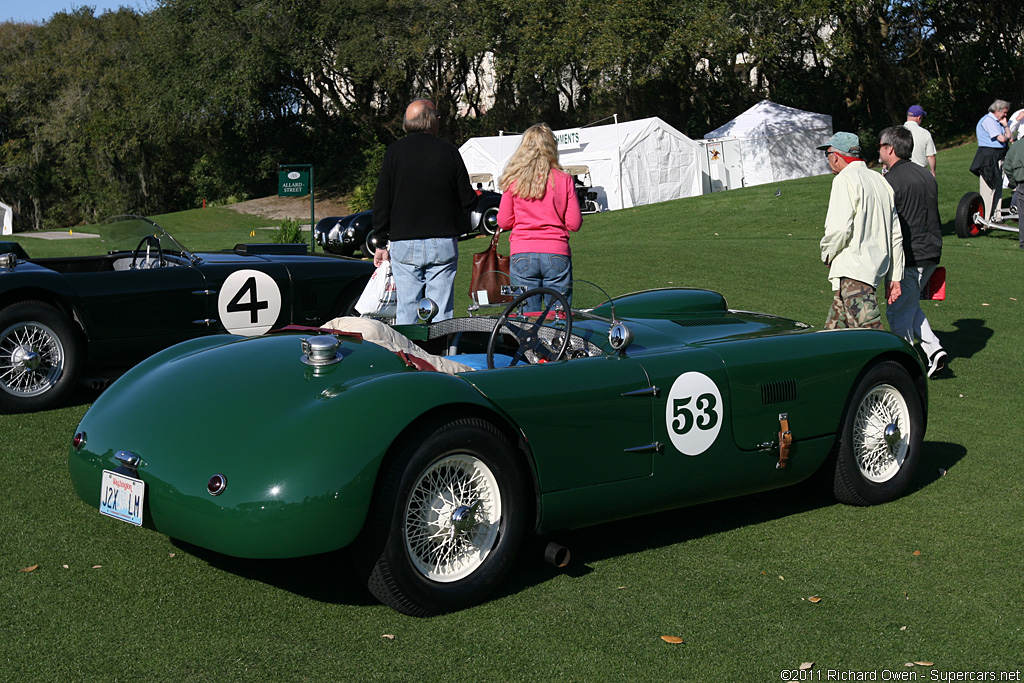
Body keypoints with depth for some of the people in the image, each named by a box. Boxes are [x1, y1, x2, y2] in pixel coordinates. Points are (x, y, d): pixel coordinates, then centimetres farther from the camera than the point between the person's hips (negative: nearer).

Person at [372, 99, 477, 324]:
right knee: (442, 312, 2)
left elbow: (381, 203, 2)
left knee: (406, 310, 4)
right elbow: (468, 200, 2)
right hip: (443, 244, 0)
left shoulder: (394, 152, 1)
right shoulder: (448, 151, 0)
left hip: (404, 245, 0)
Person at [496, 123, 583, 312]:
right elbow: (574, 223, 0)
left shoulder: (513, 181, 0)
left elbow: (504, 222, 4)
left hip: (522, 256, 0)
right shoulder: (563, 180, 0)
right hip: (556, 255, 0)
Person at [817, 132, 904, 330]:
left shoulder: (845, 180, -9)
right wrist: (894, 277, 19)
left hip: (853, 272, -9)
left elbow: (839, 229, -19)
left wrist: (827, 253, 1)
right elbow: (896, 234, 16)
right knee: (834, 327, 16)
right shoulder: (880, 181, 17)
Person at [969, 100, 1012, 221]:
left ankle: (996, 216, 19)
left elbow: (1008, 136, 21)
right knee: (988, 189, -9)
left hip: (997, 158, 10)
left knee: (998, 187, 12)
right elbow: (1001, 138, -19)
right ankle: (985, 220, -7)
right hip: (988, 157, -10)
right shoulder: (988, 120, -12)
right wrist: (1005, 137, 3)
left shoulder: (996, 121, 20)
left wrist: (1005, 125, 9)